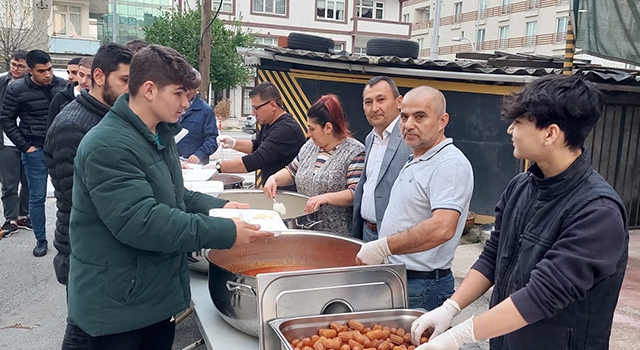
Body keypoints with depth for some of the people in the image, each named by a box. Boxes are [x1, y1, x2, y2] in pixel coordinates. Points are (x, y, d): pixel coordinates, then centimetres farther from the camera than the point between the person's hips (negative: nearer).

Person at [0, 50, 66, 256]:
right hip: (36, 151, -1)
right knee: (37, 198, 7)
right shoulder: (17, 90, -5)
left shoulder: (63, 85, -1)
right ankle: (40, 240, 21)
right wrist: (25, 146, -5)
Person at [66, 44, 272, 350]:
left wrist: (217, 206, 1)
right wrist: (224, 232, -29)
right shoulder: (108, 146, -24)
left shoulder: (158, 135, 8)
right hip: (118, 306, -8)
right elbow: (140, 221, -32)